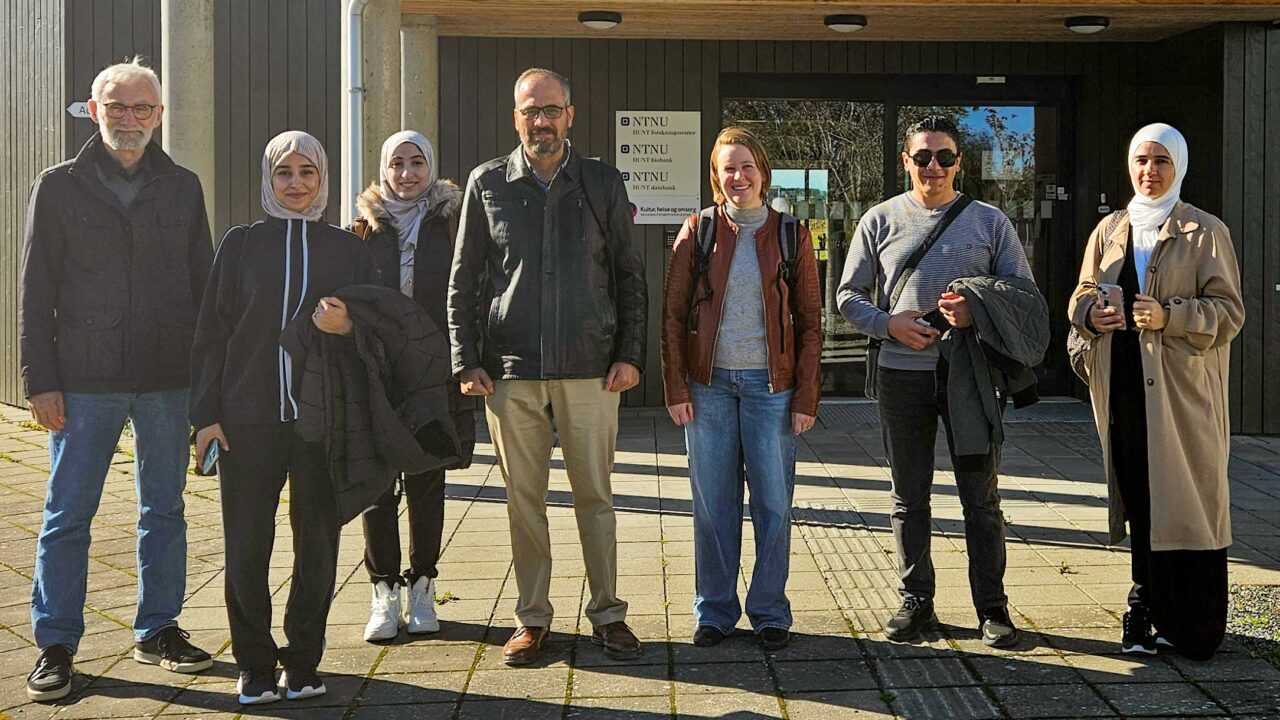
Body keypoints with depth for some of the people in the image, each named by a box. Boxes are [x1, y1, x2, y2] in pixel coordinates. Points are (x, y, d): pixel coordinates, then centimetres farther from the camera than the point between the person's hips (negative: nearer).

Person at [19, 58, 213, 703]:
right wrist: (40, 380, -6)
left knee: (165, 510, 10)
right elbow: (36, 291, 1)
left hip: (169, 379, 2)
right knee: (68, 515, 2)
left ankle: (158, 630, 23)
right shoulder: (59, 187, 3)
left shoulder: (182, 188, 9)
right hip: (84, 379, -2)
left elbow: (204, 282, 11)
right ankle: (55, 645, 12)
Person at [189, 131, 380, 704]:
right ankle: (254, 664, 15)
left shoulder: (347, 249, 10)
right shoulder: (242, 243, 9)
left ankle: (303, 662, 16)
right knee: (246, 545, -1)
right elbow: (212, 331, 7)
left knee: (317, 542, 1)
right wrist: (207, 414, -1)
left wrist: (349, 326, -12)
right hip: (248, 419, 0)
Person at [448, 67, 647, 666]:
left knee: (595, 495, 5)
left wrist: (629, 354, -1)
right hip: (510, 370, 0)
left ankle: (607, 614, 15)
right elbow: (462, 281, 8)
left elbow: (629, 275, 8)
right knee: (523, 498, 6)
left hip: (590, 369, 0)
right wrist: (466, 362, 0)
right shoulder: (487, 183, 6)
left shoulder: (603, 184, 7)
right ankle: (532, 617, 16)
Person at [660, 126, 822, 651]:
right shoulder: (698, 233, 4)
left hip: (770, 385, 0)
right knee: (713, 503, 5)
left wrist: (806, 397, -2)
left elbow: (810, 321, 5)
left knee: (773, 503, 3)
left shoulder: (790, 235, 4)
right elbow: (673, 315, 4)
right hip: (709, 384, 0)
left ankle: (769, 612, 16)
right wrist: (676, 388, -3)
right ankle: (714, 610, 17)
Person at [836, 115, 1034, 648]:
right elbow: (848, 297, 7)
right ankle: (915, 603, 19)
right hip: (902, 374, 1)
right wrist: (890, 324, -11)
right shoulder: (880, 220, 7)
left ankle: (992, 608, 12)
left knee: (981, 496, 3)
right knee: (909, 497, 9)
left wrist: (979, 313, -15)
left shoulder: (989, 221, 6)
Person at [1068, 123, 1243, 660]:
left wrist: (1169, 316, -19)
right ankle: (1148, 610, 14)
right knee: (1138, 501, 5)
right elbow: (1081, 296, 20)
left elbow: (1228, 311, -4)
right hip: (1123, 388, 4)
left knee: (1187, 501, -4)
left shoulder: (1205, 232, 1)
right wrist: (1090, 314, -3)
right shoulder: (1109, 230, 15)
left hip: (1183, 390, -4)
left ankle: (1194, 629, 4)